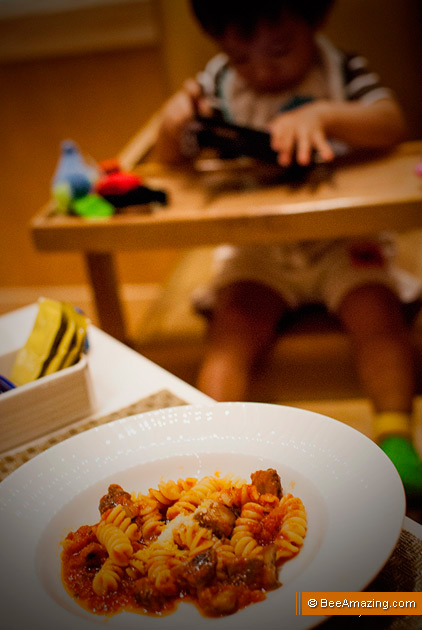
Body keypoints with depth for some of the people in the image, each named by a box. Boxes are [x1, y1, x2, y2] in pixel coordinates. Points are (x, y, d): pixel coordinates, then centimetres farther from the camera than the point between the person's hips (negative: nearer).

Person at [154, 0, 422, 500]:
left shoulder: (343, 72, -4)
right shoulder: (219, 83, 0)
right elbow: (171, 159, 3)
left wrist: (323, 114, -36)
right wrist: (174, 123, -20)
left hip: (341, 235, 0)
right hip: (255, 243, 1)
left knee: (376, 310, -25)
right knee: (232, 327, -21)